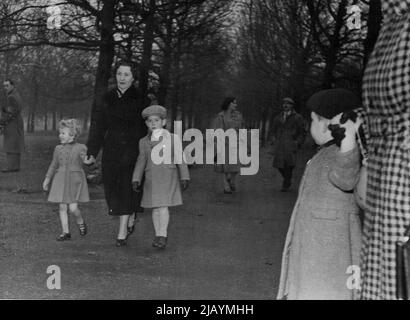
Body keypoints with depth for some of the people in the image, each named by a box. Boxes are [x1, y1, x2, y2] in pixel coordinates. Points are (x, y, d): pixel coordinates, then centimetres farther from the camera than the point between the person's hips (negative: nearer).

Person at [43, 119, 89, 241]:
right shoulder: (58, 149, 6)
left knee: (73, 208, -8)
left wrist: (86, 160, -24)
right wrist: (47, 179, 16)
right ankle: (66, 232, 13)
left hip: (75, 180, -3)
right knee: (62, 207, 4)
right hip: (61, 180, 4)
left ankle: (81, 223, 21)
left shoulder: (80, 148, -5)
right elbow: (53, 165, 15)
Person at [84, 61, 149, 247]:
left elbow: (146, 129, -4)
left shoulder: (140, 100, -2)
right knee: (112, 188, 5)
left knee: (126, 188, -8)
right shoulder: (108, 99, 7)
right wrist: (92, 153, -1)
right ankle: (131, 217, 32)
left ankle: (122, 232, -2)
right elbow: (98, 127, 5)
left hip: (132, 149, -4)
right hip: (111, 150, 4)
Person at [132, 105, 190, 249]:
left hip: (168, 177, -3)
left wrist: (184, 177, 3)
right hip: (151, 178, 3)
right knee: (155, 207, 6)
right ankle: (158, 235, 16)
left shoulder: (173, 139, 0)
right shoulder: (144, 142, 7)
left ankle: (162, 235, -10)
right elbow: (141, 161, 8)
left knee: (163, 205, -12)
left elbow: (180, 159, 4)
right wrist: (136, 180, 2)